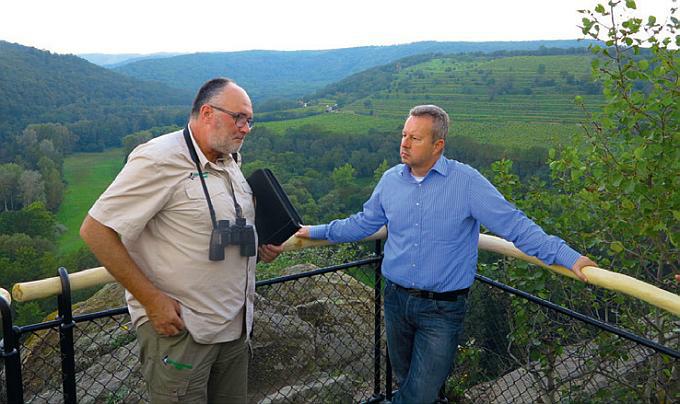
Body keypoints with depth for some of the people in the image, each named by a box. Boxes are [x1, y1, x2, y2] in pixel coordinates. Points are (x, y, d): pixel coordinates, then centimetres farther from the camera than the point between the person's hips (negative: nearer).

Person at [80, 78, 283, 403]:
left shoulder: (229, 162, 9)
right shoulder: (159, 160, -17)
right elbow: (95, 230, -18)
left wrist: (261, 246, 5)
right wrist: (151, 299, -19)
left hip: (235, 326, 8)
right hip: (178, 327, -8)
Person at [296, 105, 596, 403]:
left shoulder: (467, 182, -13)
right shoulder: (390, 180, 0)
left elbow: (514, 225, -13)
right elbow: (364, 223, 14)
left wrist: (567, 256, -19)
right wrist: (316, 231, 16)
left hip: (442, 309, -4)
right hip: (396, 299, 5)